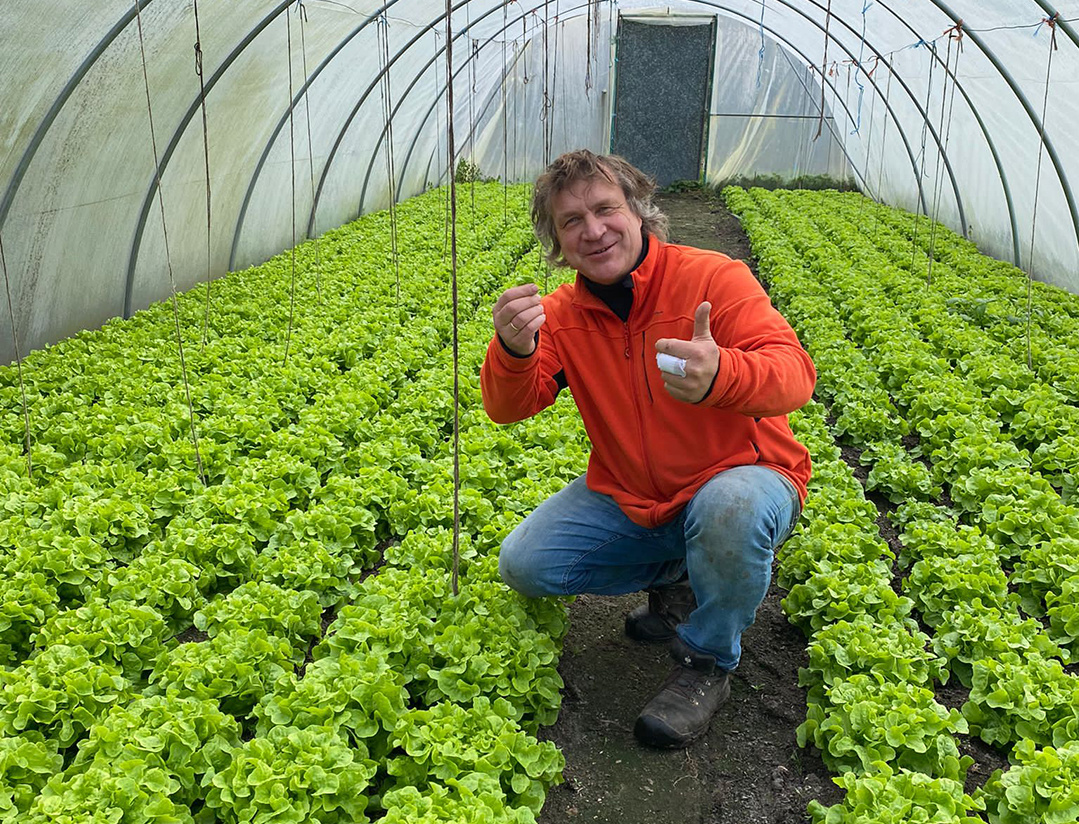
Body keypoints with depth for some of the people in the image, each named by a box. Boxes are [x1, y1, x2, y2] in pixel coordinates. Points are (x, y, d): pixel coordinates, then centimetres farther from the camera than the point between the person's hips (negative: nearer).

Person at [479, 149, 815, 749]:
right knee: (523, 566, -8)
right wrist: (513, 352, -37)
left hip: (741, 479, -4)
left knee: (728, 510, -39)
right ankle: (673, 577, 16)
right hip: (628, 500, 5)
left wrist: (719, 374, -53)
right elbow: (508, 409, -13)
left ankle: (706, 664, -8)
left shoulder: (713, 278, -16)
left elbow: (795, 374, -29)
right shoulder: (560, 314, -2)